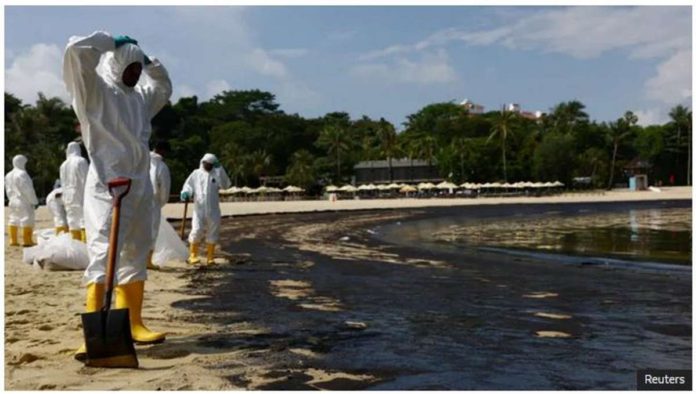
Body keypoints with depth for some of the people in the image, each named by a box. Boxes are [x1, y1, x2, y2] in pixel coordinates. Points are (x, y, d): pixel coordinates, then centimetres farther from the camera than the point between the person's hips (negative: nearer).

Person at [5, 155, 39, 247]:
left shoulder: (8, 175, 11)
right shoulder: (22, 174, -16)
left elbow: (8, 190, 16)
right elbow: (28, 190, -17)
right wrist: (34, 201, -11)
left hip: (13, 202, 9)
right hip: (24, 202, -9)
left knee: (14, 220, 13)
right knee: (27, 221, -4)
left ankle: (13, 240, 17)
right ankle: (27, 241, -5)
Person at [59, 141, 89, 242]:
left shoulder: (63, 165, 12)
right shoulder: (81, 161, -7)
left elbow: (63, 184, 15)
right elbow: (85, 179, -12)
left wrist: (65, 199, 20)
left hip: (69, 198, 6)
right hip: (81, 196, -6)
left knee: (73, 223, 7)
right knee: (85, 222, -9)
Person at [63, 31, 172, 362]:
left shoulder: (139, 97, 17)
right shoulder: (96, 90, -1)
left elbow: (164, 86, 36)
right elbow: (76, 48, -14)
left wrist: (148, 60, 21)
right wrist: (113, 41, -1)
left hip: (140, 186, 7)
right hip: (107, 185, -7)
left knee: (135, 256, 9)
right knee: (103, 254, -15)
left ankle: (132, 324, 18)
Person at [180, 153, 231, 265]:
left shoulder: (217, 174, 7)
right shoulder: (196, 174, 9)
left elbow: (225, 185, -9)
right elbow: (188, 185, 9)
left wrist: (219, 169, -14)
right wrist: (185, 193, -13)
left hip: (213, 209, 1)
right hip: (199, 209, -1)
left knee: (212, 233, 5)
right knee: (196, 231, -10)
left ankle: (210, 257, 16)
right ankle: (193, 255, 3)